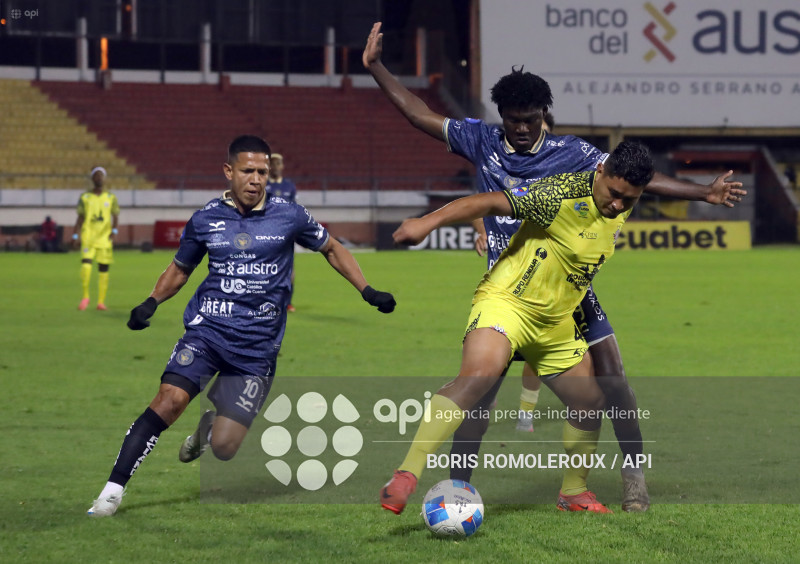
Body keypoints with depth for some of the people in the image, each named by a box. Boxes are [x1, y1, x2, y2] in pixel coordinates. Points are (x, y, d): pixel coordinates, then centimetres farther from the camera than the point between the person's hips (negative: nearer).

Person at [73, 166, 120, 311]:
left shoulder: (111, 198, 8)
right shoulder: (85, 197, 7)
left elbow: (116, 217, 5)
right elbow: (80, 218, 8)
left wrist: (114, 230, -13)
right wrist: (76, 236, 0)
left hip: (105, 239, 1)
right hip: (88, 238, -1)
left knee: (104, 269, 0)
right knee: (85, 265, -19)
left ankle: (101, 302, 7)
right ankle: (85, 297, -6)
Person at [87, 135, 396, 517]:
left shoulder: (289, 216, 1)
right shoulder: (205, 220, 4)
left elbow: (332, 249, 17)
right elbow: (180, 269, 20)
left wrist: (368, 292, 10)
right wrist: (151, 303, 4)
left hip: (257, 349, 0)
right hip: (207, 331, 0)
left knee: (224, 448, -8)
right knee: (169, 400, -25)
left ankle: (210, 427, 31)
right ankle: (112, 491, -19)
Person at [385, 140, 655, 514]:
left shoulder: (621, 209, 2)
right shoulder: (563, 194, -23)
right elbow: (492, 202, -29)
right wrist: (430, 221, -36)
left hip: (556, 322, 8)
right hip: (506, 301, -8)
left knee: (590, 404, 11)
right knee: (477, 376, -32)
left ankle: (574, 491, 35)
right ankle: (405, 476, -36)